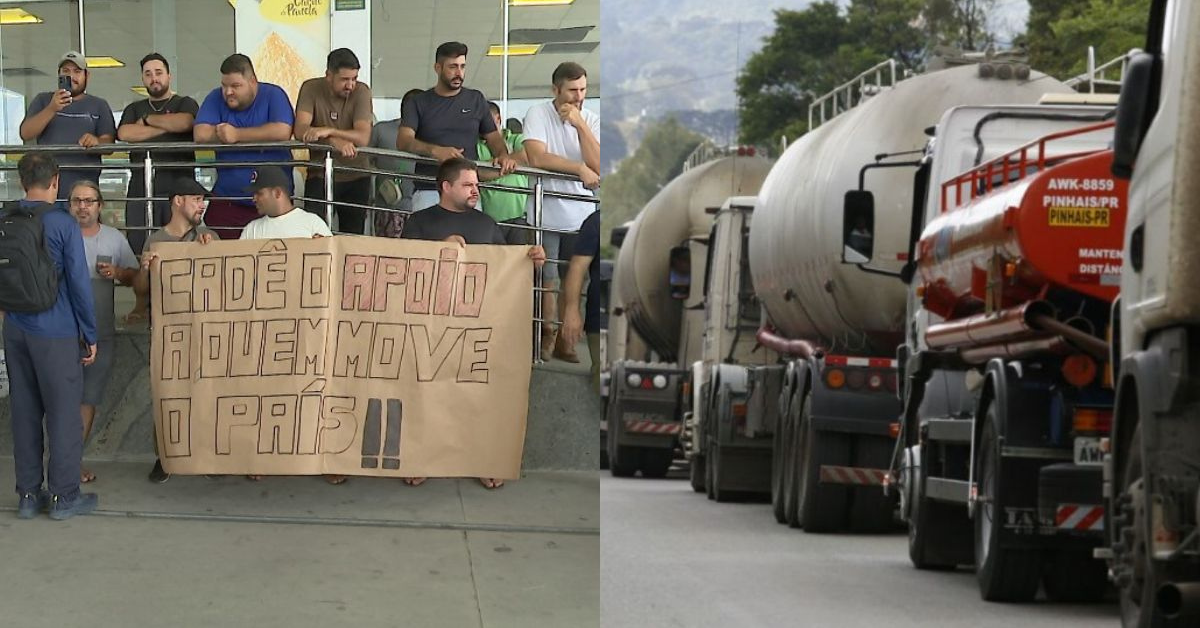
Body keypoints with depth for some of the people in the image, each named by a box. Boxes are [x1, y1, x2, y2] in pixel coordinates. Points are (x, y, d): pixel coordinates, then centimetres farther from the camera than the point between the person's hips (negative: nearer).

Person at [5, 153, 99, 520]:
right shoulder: (63, 225, -12)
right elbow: (79, 283, -11)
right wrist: (90, 335, -3)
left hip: (15, 331, 5)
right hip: (56, 334, -5)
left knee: (24, 411, 11)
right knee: (64, 412, 4)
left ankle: (28, 495, 15)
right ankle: (63, 496, 8)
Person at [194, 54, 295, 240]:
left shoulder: (273, 95, -1)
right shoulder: (215, 99, 5)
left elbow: (282, 131, -18)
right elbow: (200, 134, -12)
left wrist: (237, 135, -15)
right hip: (227, 201, 2)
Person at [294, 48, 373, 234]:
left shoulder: (361, 92, -9)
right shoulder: (311, 88, -7)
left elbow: (363, 138, -20)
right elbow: (300, 131, -18)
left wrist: (328, 131, -33)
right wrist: (335, 141, -32)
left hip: (355, 178, 1)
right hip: (319, 176, -1)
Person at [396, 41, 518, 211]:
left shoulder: (475, 100, 17)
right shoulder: (419, 103, 10)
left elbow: (493, 137, 19)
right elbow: (403, 140, -4)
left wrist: (503, 154, -6)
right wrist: (434, 150, -23)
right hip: (429, 190, -1)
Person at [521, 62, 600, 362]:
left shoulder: (591, 121, 4)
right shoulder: (538, 114, -6)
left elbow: (598, 166, -8)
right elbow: (537, 157, -19)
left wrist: (580, 125, -15)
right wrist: (580, 169, -16)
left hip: (581, 215, 3)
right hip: (547, 214, -3)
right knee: (546, 279, 3)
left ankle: (566, 340, 17)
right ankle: (545, 337, 18)